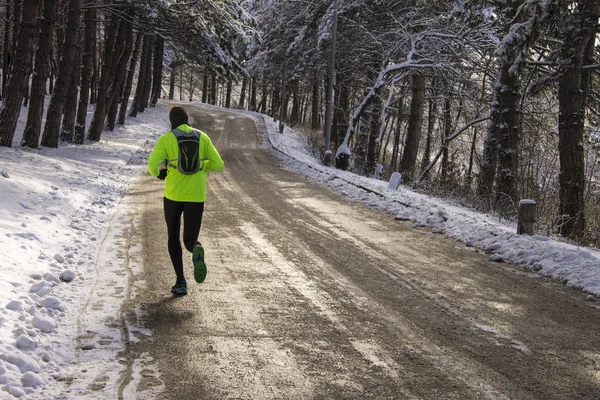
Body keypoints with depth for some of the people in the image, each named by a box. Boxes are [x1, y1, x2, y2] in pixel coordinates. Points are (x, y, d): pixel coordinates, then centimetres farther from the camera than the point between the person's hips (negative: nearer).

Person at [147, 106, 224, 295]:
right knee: (190, 240, 7)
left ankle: (181, 281, 7)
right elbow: (218, 165, 2)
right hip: (196, 196, 1)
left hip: (173, 194, -1)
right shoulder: (202, 137, 4)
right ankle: (197, 251, -33)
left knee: (173, 237, 19)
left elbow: (152, 166, -12)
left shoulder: (166, 139, -3)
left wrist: (159, 172, 11)